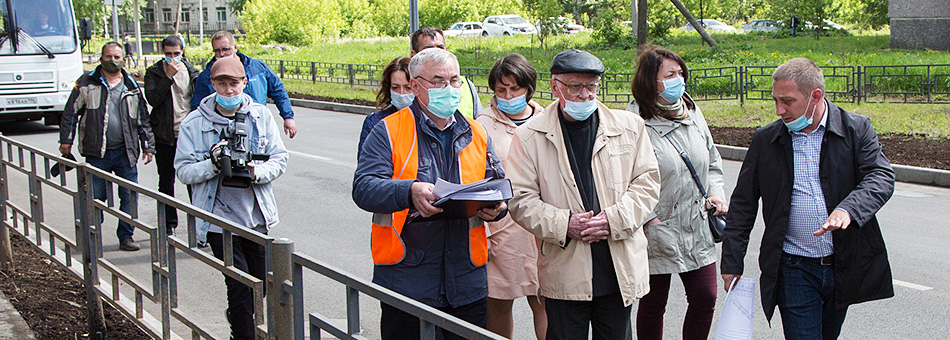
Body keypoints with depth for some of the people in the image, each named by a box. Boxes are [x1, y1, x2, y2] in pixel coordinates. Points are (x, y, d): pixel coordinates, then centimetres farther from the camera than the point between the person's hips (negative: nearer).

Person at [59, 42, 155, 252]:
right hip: (96, 153, -2)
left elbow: (142, 120, 17)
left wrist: (148, 146, 14)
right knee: (95, 197, 2)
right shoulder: (86, 83, 5)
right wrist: (66, 140, 3)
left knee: (129, 196, 0)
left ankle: (126, 236, 11)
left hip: (125, 152, 2)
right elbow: (71, 112, 7)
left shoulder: (131, 87, 12)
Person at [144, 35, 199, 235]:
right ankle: (169, 224, 17)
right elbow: (152, 99, -14)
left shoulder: (191, 72, 7)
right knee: (166, 183, 7)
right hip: (165, 136, 0)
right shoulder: (154, 72, 1)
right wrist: (169, 76, -18)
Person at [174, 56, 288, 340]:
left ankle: (238, 316, 45)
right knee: (240, 285, -11)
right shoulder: (194, 123, -4)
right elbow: (184, 171, -5)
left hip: (257, 217, 3)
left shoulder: (261, 116, 2)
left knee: (260, 284, 14)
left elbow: (280, 159, 3)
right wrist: (213, 164, -24)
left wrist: (257, 172, -18)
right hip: (220, 218, -3)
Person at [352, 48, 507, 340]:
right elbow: (363, 188, -12)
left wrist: (496, 207, -7)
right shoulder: (388, 132, -1)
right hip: (406, 280, -4)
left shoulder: (476, 135, 14)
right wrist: (409, 192, -30)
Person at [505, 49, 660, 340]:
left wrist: (614, 219, -11)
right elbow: (520, 198, -2)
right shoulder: (530, 136, 0)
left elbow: (647, 183, 5)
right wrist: (563, 224, -16)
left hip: (620, 270, 2)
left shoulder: (629, 126, 6)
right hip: (564, 272, -2)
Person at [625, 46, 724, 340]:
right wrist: (651, 219, -17)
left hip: (697, 229, 6)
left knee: (705, 297, 5)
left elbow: (712, 161, 20)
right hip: (656, 235, -5)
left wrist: (716, 193, 4)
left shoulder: (693, 113, 7)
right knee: (653, 305, 7)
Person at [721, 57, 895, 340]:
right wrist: (732, 263, 4)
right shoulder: (765, 140, 3)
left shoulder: (857, 129, -1)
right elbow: (743, 205, 7)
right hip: (794, 271, 0)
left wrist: (847, 209, -32)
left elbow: (881, 178, -12)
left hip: (844, 265, 1)